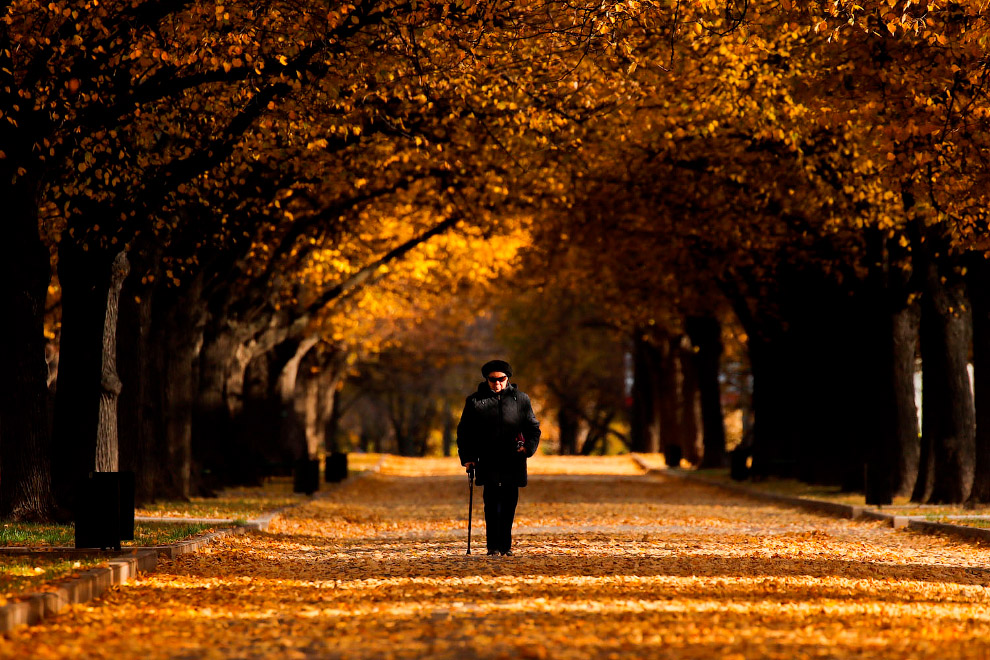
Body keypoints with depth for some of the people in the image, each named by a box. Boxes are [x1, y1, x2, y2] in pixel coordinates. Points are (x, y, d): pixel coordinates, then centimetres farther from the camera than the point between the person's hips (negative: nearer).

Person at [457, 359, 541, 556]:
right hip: (487, 462, -2)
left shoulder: (520, 399, 9)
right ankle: (493, 545, -10)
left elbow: (533, 427, 13)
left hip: (513, 462, 2)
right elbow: (464, 431, 11)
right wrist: (466, 457, 1)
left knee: (509, 504, 5)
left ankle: (505, 545, 14)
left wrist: (528, 447, -6)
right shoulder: (475, 401, 7)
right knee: (492, 503, -11)